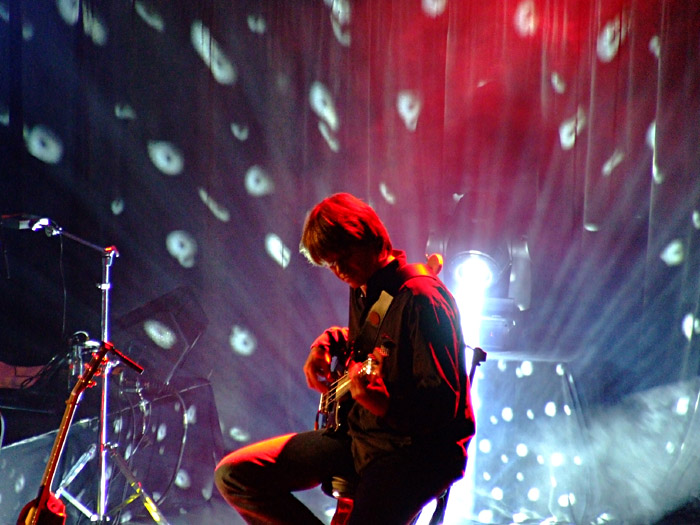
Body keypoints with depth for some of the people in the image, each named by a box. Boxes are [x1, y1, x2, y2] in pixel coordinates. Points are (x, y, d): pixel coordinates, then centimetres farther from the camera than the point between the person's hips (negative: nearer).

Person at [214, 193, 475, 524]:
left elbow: (443, 403, -23)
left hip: (415, 449, -9)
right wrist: (327, 343, 11)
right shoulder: (362, 288, 9)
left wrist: (385, 405, -40)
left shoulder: (419, 298, -18)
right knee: (234, 475, 1)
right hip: (357, 432, 9)